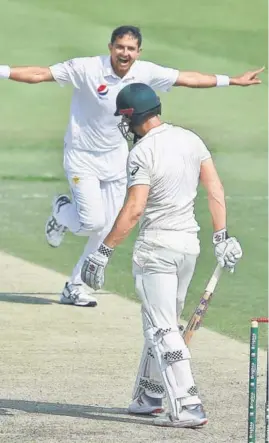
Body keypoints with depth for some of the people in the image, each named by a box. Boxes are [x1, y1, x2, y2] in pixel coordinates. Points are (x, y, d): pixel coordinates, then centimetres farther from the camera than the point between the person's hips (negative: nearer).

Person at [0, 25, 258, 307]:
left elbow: (187, 79, 4)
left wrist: (233, 81, 8)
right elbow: (40, 74, -22)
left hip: (115, 160, 5)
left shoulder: (146, 73, -7)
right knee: (93, 222, -15)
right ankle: (62, 211, 21)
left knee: (107, 231, 6)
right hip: (82, 157, -5)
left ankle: (75, 287, 22)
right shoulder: (86, 69, -20)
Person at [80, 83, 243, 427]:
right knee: (161, 323, 21)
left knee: (162, 330, -6)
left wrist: (104, 252, -19)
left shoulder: (143, 153, -17)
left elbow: (134, 209, -23)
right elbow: (215, 189, 6)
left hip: (156, 246, -8)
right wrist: (221, 237, 11)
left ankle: (188, 407, -15)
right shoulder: (191, 140, 5)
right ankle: (150, 396, 31)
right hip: (189, 243, 8)